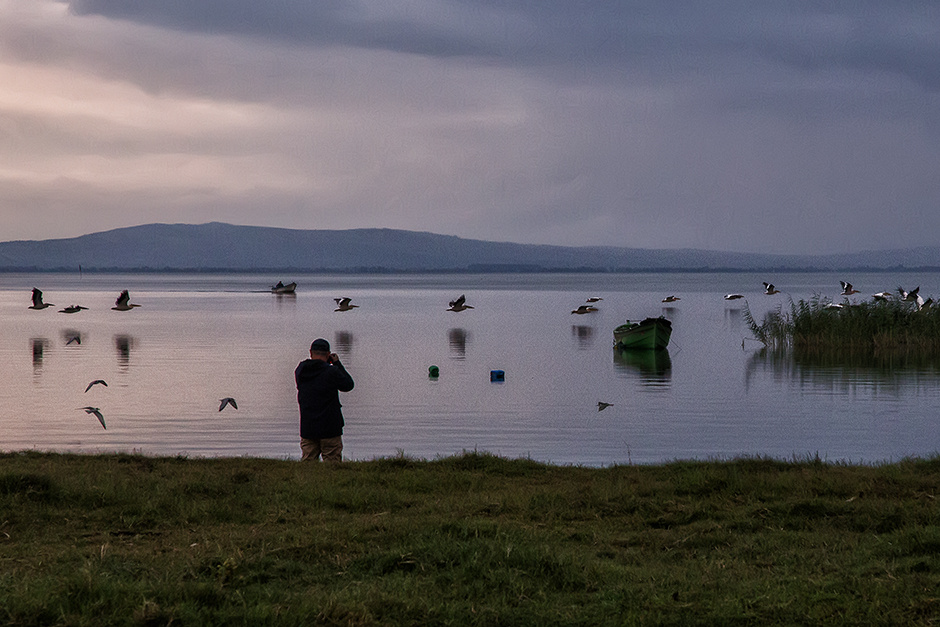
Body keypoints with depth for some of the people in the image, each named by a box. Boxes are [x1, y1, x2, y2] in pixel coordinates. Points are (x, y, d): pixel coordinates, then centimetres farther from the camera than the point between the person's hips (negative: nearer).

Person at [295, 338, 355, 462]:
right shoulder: (331, 371, -13)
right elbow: (348, 385, 1)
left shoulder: (300, 371, 2)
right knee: (332, 464, 2)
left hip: (307, 428, 4)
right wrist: (337, 363, 7)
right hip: (330, 428, -4)